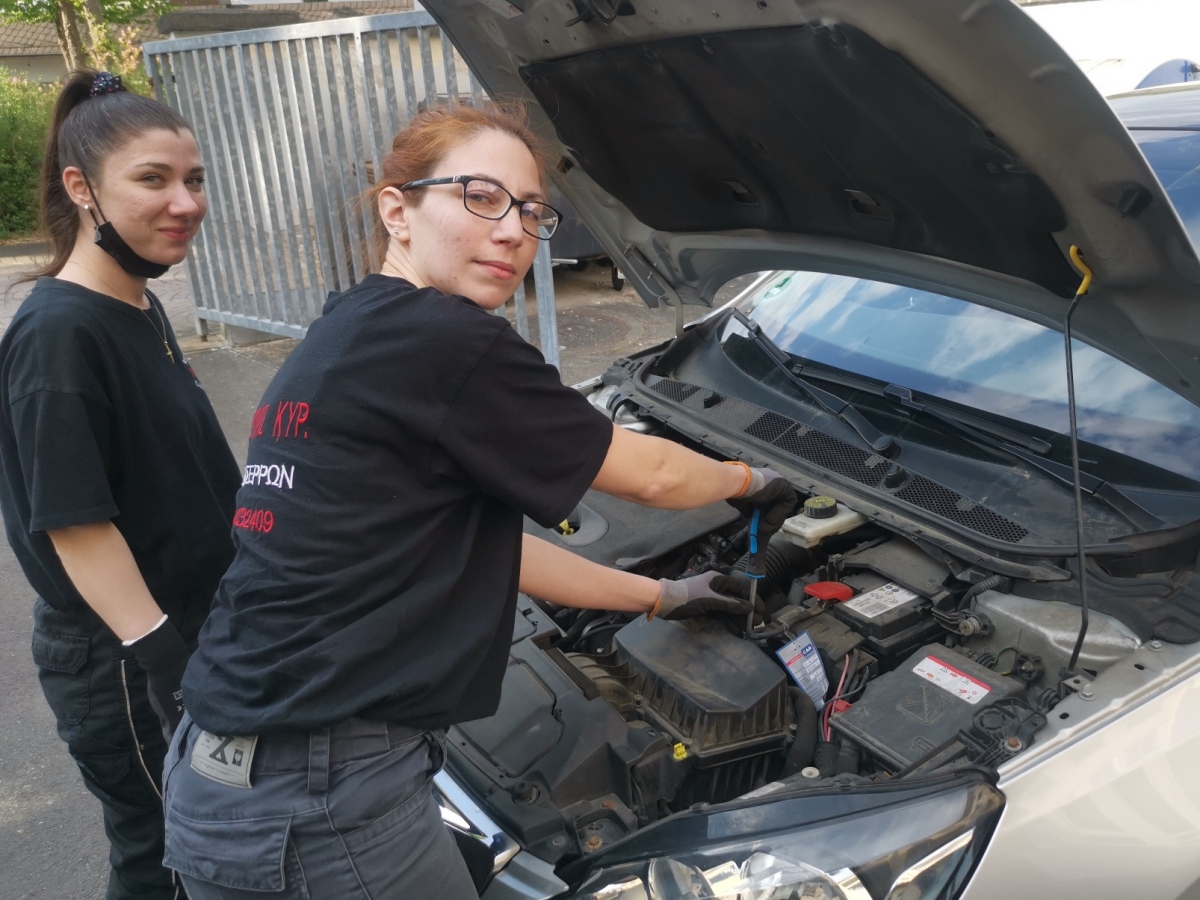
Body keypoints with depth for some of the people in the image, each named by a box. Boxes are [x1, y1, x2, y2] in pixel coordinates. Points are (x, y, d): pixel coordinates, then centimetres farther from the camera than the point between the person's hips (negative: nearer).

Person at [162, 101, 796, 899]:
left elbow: (480, 548, 16)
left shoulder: (346, 341, 10)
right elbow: (649, 475, -5)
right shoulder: (446, 342, -18)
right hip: (318, 806, -9)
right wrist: (749, 480, 16)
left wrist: (660, 597, 22)